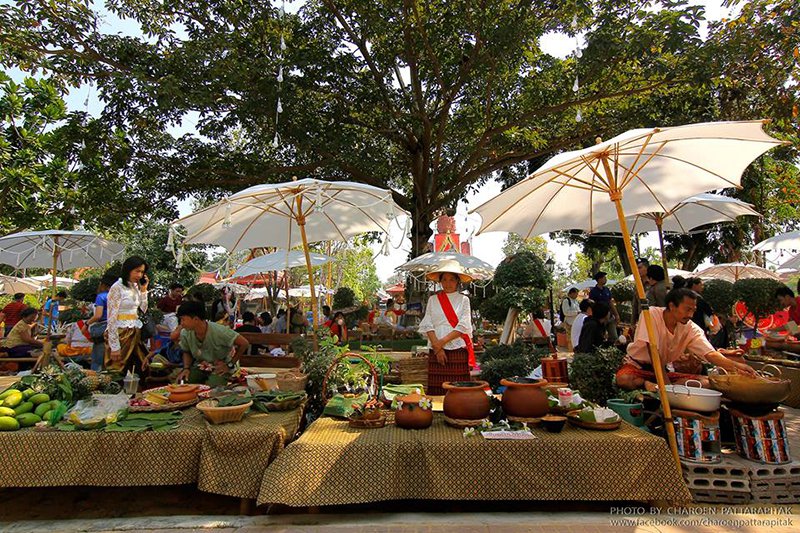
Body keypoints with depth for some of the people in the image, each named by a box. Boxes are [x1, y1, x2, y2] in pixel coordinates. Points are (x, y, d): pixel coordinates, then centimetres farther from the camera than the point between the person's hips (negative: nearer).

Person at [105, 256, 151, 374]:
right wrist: (114, 346, -18)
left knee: (140, 370, 8)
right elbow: (112, 318, -14)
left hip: (135, 333, 7)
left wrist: (143, 290, 6)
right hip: (120, 333, -7)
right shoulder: (117, 288, -11)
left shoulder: (135, 287, 11)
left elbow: (143, 310, 12)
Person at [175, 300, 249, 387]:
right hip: (199, 367, 5)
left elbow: (244, 343, -22)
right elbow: (187, 352, 11)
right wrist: (186, 368, -8)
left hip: (219, 368, -4)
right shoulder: (185, 334, -10)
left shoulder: (218, 331, -27)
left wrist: (229, 365, -15)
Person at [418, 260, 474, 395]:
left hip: (458, 350, -1)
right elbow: (427, 325, 3)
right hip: (436, 352, 1)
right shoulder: (433, 299, 9)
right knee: (436, 390, 0)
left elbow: (463, 327, -3)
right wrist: (437, 347, -8)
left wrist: (442, 342, -9)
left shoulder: (463, 300, 5)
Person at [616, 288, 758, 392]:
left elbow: (710, 353, -16)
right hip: (637, 365, -5)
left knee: (705, 382, -14)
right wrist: (666, 384, -27)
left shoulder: (691, 328, -6)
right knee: (623, 379, -39)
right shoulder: (651, 315, -22)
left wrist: (734, 366, -36)